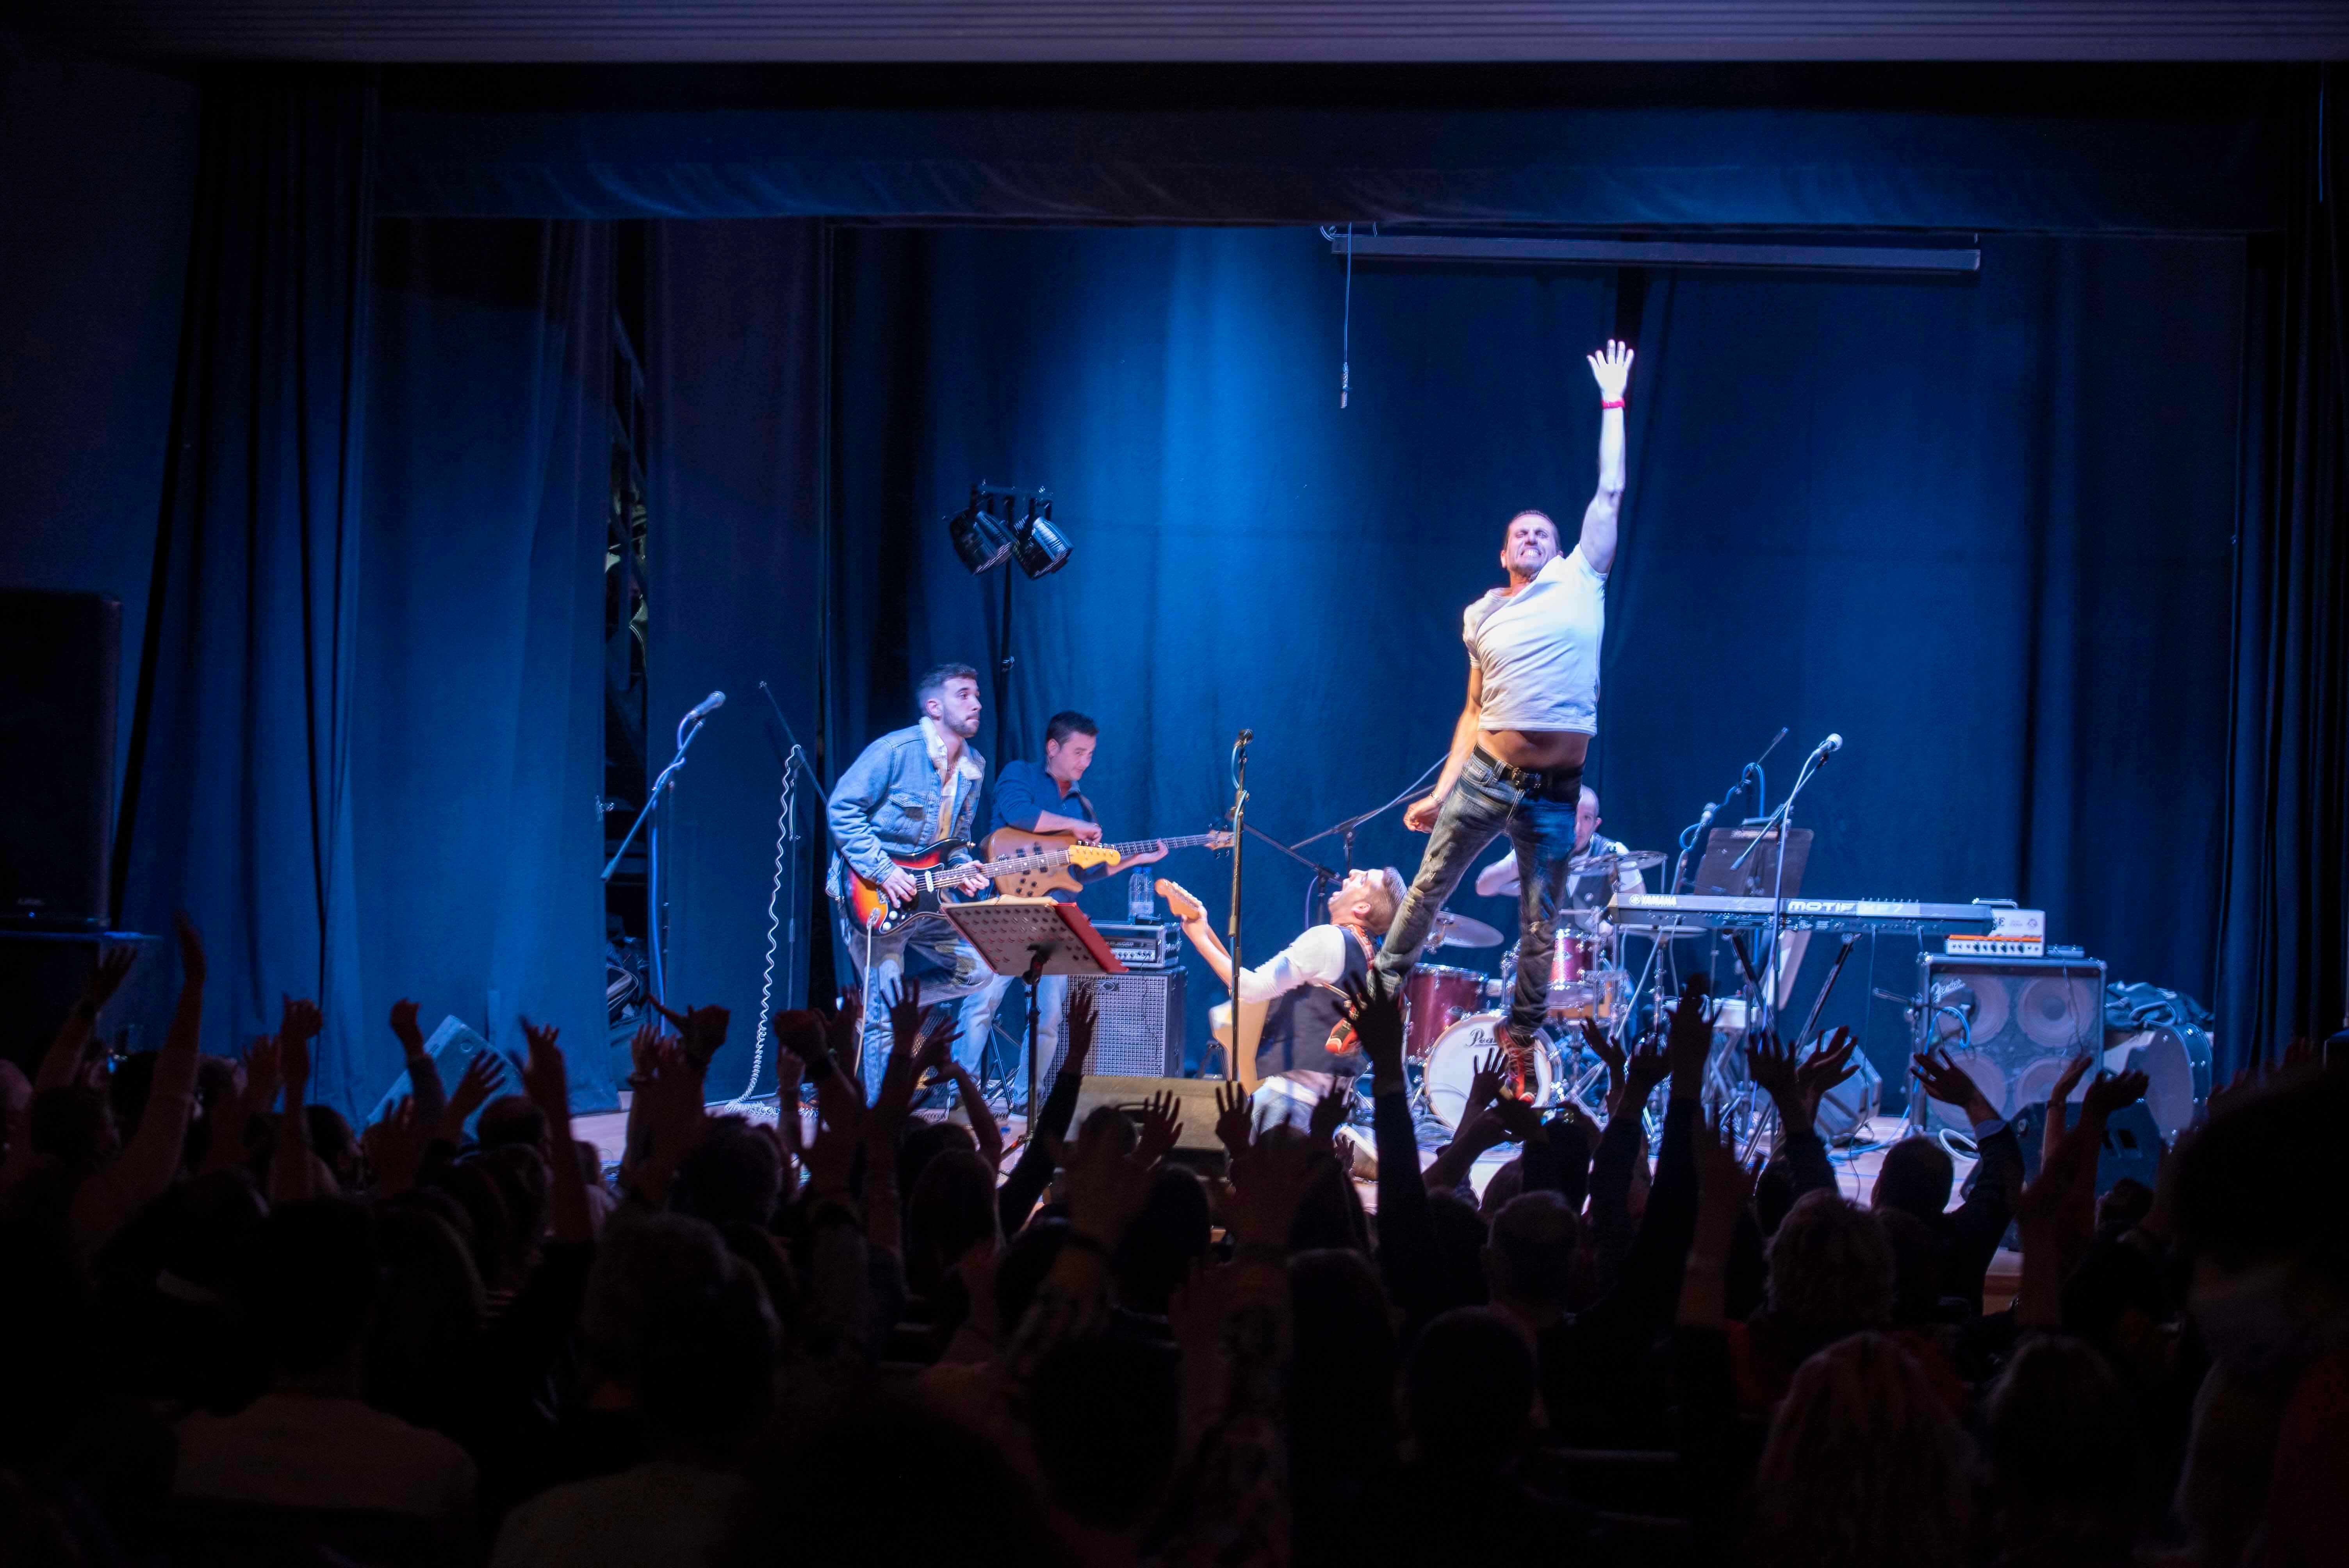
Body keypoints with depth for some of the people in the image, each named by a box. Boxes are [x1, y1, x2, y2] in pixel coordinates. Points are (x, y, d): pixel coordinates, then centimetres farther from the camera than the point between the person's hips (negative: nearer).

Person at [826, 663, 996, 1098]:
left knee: (978, 968, 4)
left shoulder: (973, 768, 10)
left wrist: (963, 870, -3)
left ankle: (875, 1003, 12)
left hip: (924, 898, 8)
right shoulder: (895, 751, -14)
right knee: (886, 1018, -6)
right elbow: (842, 810, -14)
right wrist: (882, 871, -21)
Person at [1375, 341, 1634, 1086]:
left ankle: (1520, 1041, 16)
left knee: (1540, 927, 4)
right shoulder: (1483, 617, 13)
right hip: (1485, 777, 2)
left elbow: (1610, 494, 3)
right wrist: (1442, 789, 10)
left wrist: (1612, 403, 6)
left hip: (1554, 793, -2)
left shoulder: (1579, 582, 6)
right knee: (1426, 892, 5)